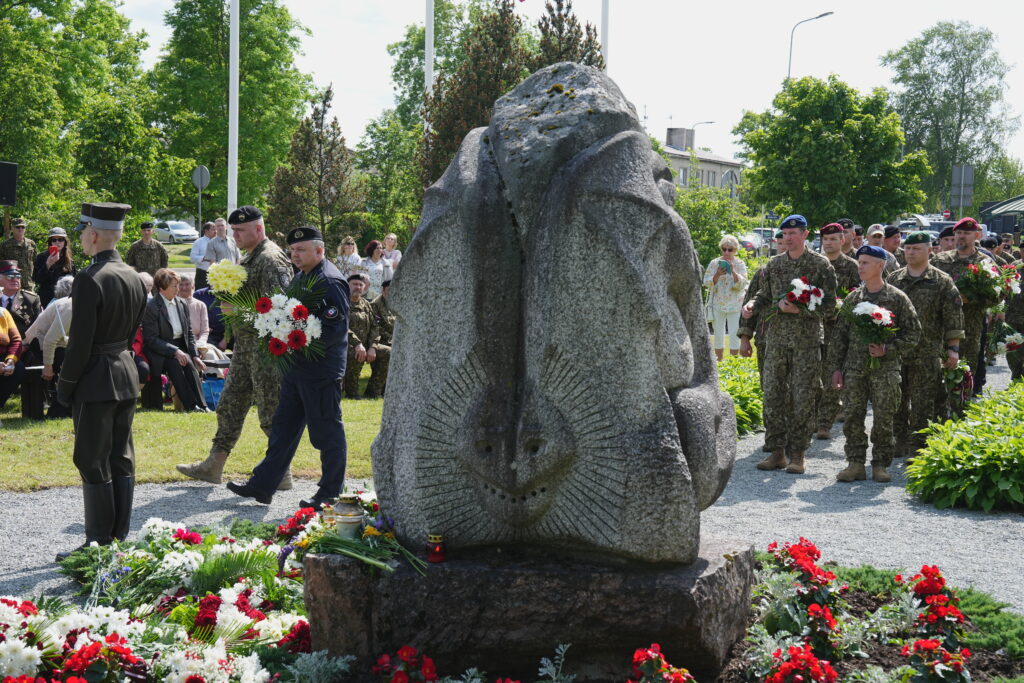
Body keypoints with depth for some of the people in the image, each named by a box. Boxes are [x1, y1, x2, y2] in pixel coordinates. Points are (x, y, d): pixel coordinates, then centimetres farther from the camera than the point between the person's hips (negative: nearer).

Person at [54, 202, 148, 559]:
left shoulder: (89, 279, -18)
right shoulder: (134, 277, 7)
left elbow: (79, 342, -17)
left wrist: (64, 385, -7)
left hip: (96, 381, -8)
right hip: (127, 374, 8)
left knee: (93, 463, 0)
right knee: (121, 459, 12)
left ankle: (99, 542, 4)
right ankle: (120, 537, 19)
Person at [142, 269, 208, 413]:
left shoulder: (182, 304, 9)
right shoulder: (151, 307, -11)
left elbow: (189, 333, 15)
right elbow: (152, 340, -15)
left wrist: (195, 355, 1)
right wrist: (175, 351, -24)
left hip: (180, 346, 5)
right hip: (160, 350, -5)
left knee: (189, 363, -26)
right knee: (174, 363, -33)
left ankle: (201, 405, -31)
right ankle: (190, 405, -33)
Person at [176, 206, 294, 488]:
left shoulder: (271, 259, -16)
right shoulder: (249, 258, 16)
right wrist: (228, 302, 8)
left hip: (265, 346, -10)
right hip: (245, 344, 10)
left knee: (271, 412, -3)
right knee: (230, 404, 14)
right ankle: (214, 465, 21)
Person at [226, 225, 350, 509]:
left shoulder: (330, 281, -16)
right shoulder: (301, 277, 14)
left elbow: (338, 326, -22)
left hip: (321, 370, -10)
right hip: (296, 367, 10)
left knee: (327, 432, 0)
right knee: (284, 427, 14)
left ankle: (330, 494, 10)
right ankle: (263, 484, 21)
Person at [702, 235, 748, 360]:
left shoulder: (740, 264, 2)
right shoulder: (714, 263, 3)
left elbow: (741, 285, -7)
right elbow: (707, 283, -4)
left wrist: (733, 272, -21)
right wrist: (717, 275, -20)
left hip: (735, 305, -1)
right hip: (717, 304, 1)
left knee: (734, 333, -4)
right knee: (718, 334, 3)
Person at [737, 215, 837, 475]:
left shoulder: (821, 265, -1)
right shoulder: (774, 265, 11)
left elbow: (828, 306, -4)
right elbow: (762, 300, 15)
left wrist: (799, 309, -18)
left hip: (807, 342, -4)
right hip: (775, 340, 4)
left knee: (802, 399, -3)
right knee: (772, 397, 3)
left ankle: (797, 455, 5)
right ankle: (777, 452, 12)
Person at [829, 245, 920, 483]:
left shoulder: (897, 298, 1)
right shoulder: (853, 298, 11)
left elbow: (913, 333, 2)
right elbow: (839, 334, 13)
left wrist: (887, 349, -11)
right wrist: (836, 367, 7)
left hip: (885, 368, -3)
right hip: (855, 368, 3)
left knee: (883, 419, -1)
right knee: (853, 416, -1)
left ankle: (880, 465, 10)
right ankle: (855, 463, 7)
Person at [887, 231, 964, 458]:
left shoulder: (942, 282, 0)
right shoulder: (893, 279, 11)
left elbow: (953, 318, -1)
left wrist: (953, 348, -6)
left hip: (927, 355, -4)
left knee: (923, 405, -3)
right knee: (896, 403, 9)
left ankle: (917, 446, 3)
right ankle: (898, 444, 21)